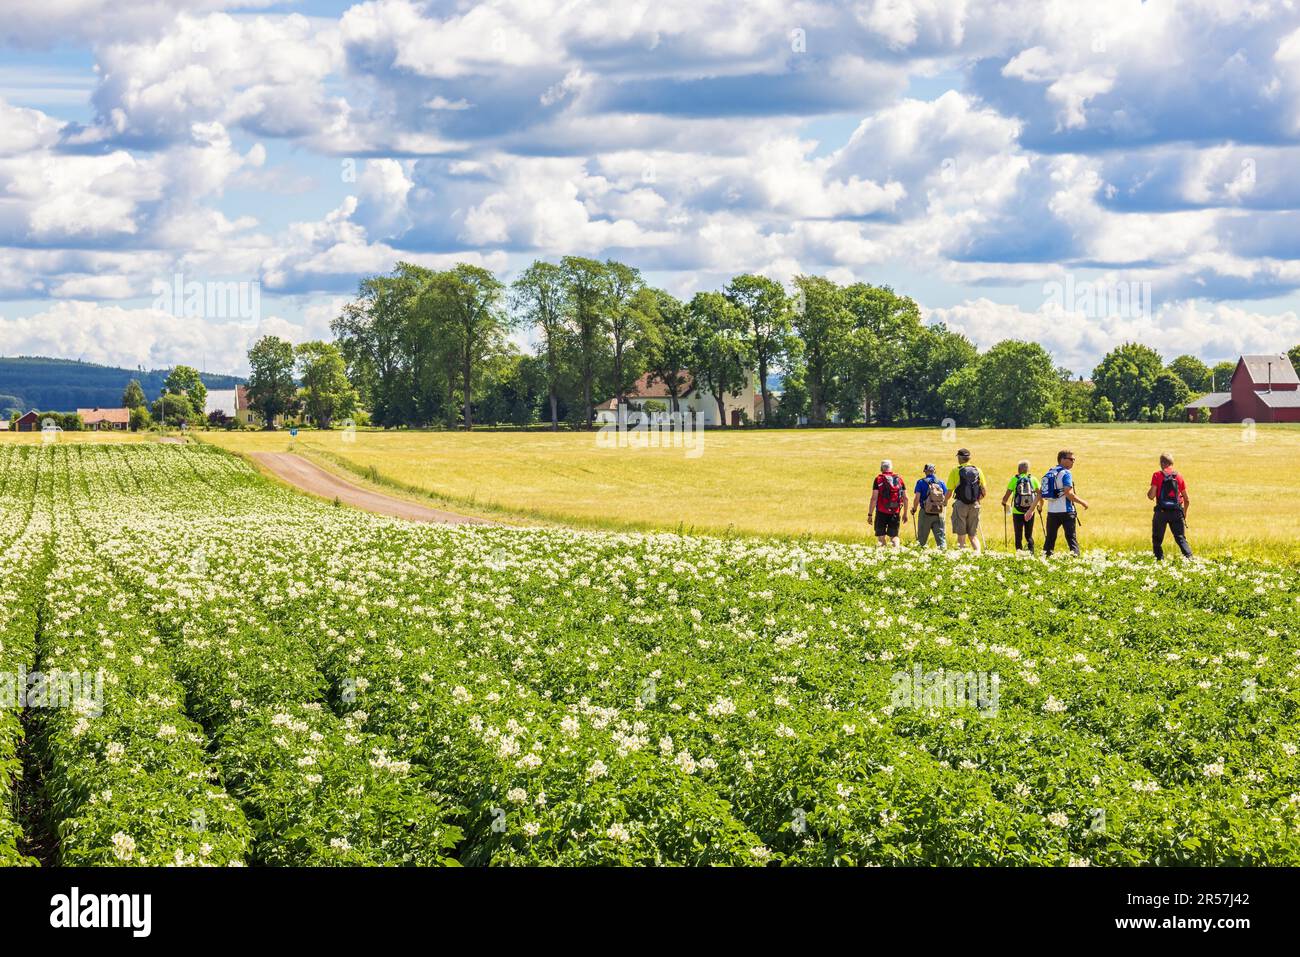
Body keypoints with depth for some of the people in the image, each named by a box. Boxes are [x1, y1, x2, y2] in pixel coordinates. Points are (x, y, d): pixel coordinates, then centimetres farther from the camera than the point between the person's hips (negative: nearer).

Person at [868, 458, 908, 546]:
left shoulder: (878, 479, -3)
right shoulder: (899, 479, 8)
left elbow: (874, 498, -9)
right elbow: (905, 498, 8)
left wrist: (870, 514, -6)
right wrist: (905, 513, 17)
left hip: (882, 512, -3)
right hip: (896, 512, 3)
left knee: (881, 536, 8)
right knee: (894, 535, 9)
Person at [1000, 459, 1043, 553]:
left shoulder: (1014, 479, -4)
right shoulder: (1033, 479, 0)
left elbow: (1007, 495, -6)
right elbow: (1040, 495, 0)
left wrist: (1004, 503, 15)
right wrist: (1040, 506, 18)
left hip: (1017, 512, -2)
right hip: (1030, 512, 2)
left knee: (1018, 536, 7)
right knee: (1029, 535, 13)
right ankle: (1031, 552, 0)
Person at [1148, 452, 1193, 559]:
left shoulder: (1157, 475, -3)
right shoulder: (1179, 476, 8)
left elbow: (1151, 496, -9)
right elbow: (1186, 499, 10)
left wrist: (1149, 493, 15)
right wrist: (1185, 513, 23)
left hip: (1161, 511, -3)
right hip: (1176, 512, 3)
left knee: (1157, 539, 11)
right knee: (1181, 538, 4)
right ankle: (1189, 557, -14)